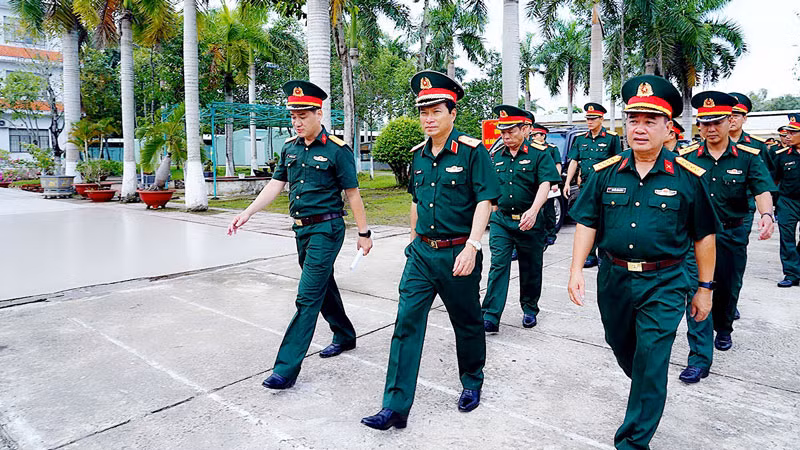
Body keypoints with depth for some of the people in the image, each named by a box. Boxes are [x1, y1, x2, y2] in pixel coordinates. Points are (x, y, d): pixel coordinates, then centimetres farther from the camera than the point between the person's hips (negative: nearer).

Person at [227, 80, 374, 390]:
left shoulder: (337, 149, -12)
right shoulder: (290, 147, 8)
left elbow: (352, 194, -9)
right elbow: (276, 184, 8)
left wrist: (364, 232, -6)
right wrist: (247, 213, -2)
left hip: (326, 229, -8)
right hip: (301, 229, 8)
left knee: (308, 297, -8)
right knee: (324, 287, 20)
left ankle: (286, 369, -3)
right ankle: (344, 337, 41)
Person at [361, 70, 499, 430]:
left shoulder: (472, 151, -9)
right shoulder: (418, 155, 8)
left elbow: (485, 201, -15)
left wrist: (472, 246, -25)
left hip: (458, 254, -5)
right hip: (421, 252, 5)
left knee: (467, 323, 13)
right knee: (406, 323, -1)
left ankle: (472, 383, 39)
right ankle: (396, 407, 5)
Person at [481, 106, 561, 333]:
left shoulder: (539, 153, -5)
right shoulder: (496, 156, 8)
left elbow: (545, 184, -17)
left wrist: (533, 210, -31)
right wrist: (489, 210, 16)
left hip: (529, 221, -2)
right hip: (501, 220, 2)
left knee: (530, 269, 11)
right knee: (498, 266, -6)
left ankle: (530, 309, 32)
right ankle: (490, 316, -6)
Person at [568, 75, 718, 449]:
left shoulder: (687, 177, -6)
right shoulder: (606, 173, -1)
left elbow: (703, 236, 1)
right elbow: (586, 223, 0)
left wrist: (704, 288, 3)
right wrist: (576, 270, -11)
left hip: (663, 284, -3)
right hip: (613, 278, 4)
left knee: (651, 363, -3)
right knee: (622, 348, 23)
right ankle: (645, 388, 55)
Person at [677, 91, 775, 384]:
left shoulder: (747, 157, -3)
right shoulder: (687, 157, -2)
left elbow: (762, 188, -14)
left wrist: (766, 214, -34)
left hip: (733, 233, 1)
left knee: (728, 288, 17)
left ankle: (723, 329, 48)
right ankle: (700, 358, -4)